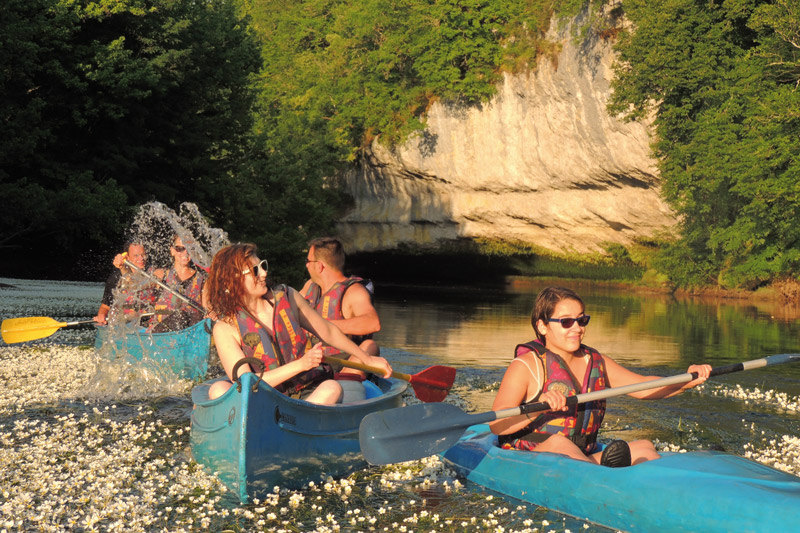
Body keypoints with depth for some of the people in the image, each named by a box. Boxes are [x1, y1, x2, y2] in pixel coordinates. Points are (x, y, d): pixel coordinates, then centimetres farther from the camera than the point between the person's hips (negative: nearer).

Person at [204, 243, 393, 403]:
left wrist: (367, 359, 25)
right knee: (218, 389, -28)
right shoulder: (225, 329, -5)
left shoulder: (287, 297, 5)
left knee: (332, 387, -30)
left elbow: (328, 332, 19)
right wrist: (301, 364, -21)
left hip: (312, 396, 2)